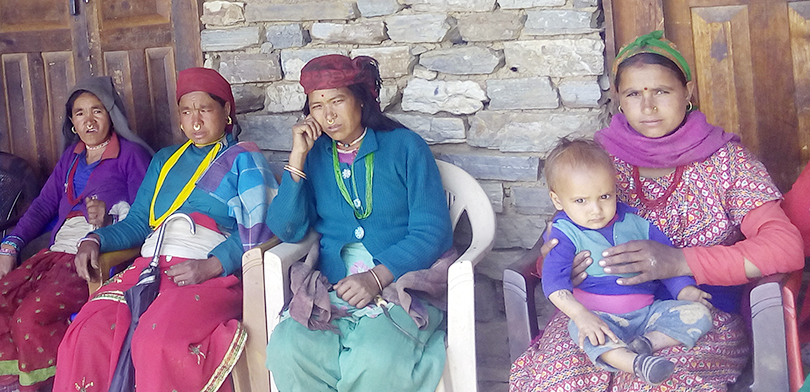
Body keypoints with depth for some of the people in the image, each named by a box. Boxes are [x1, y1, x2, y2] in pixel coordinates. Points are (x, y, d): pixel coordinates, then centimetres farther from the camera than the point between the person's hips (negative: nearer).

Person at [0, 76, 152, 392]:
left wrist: (108, 221, -23)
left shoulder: (131, 154, 4)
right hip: (57, 252, 7)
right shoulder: (72, 156, 24)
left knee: (31, 316, -26)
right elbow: (43, 205, 18)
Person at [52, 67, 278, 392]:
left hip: (215, 271, -5)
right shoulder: (165, 160, 30)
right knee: (85, 335, -23)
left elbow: (257, 228, -2)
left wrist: (212, 265, -19)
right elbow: (138, 222, 27)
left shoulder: (243, 158, 12)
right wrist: (95, 239, 6)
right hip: (150, 264, 5)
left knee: (158, 342, -35)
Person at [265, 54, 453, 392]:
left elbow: (433, 232, -2)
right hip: (332, 292, 3)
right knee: (287, 349, -30)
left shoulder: (405, 147, 6)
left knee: (377, 359, -35)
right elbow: (287, 231, 5)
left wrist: (377, 278, -15)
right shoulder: (315, 156, 16)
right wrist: (298, 157, 0)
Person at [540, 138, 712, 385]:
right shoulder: (565, 235, -4)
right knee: (583, 330, -38)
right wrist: (581, 315, -31)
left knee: (699, 314, -13)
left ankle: (647, 342, -26)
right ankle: (636, 363, -52)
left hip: (648, 311, 5)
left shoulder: (636, 224, 8)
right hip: (600, 316, -4)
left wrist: (685, 291, 0)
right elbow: (553, 281, -16)